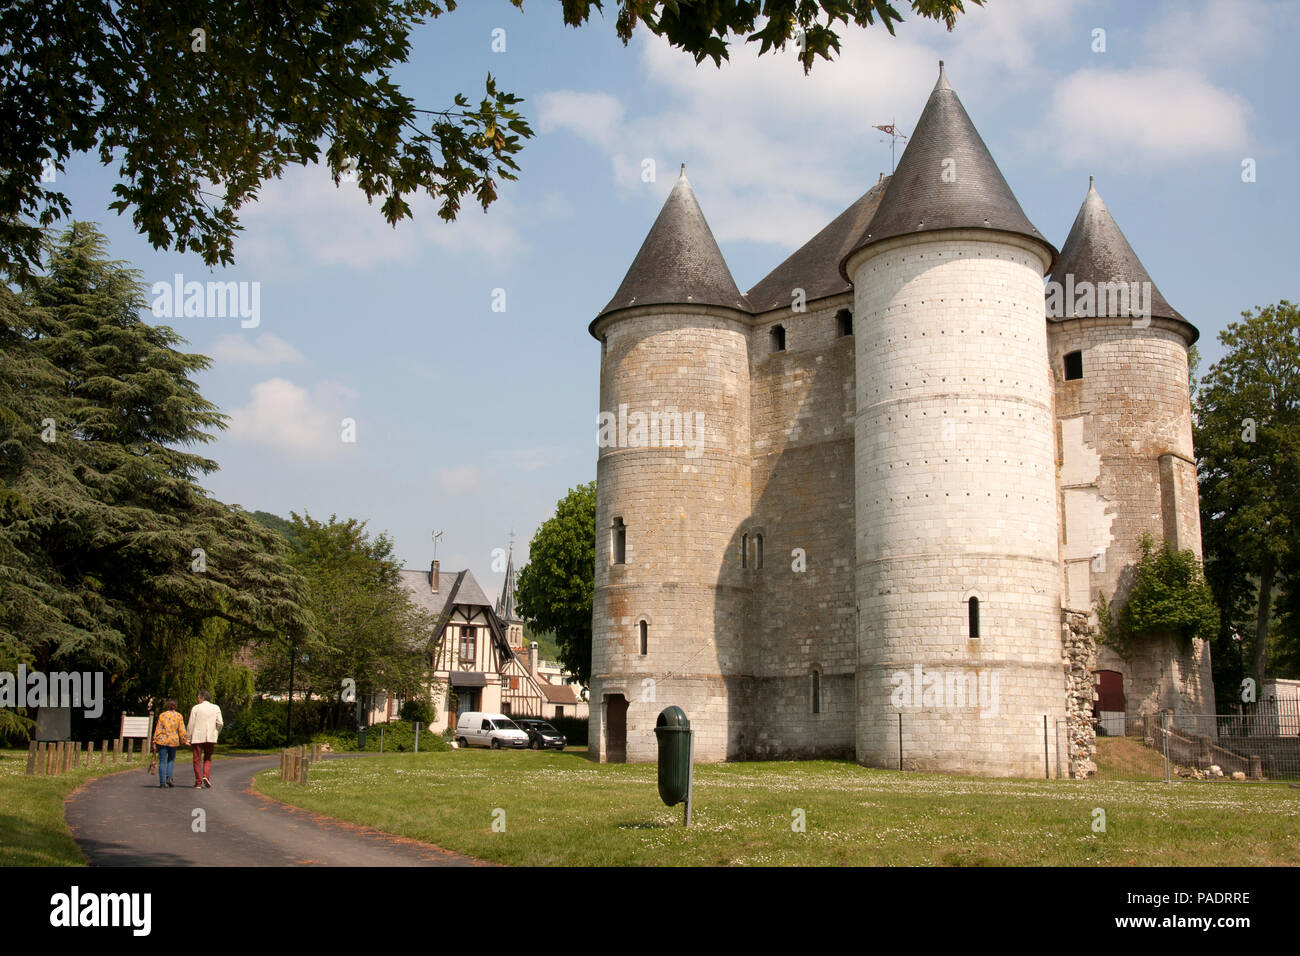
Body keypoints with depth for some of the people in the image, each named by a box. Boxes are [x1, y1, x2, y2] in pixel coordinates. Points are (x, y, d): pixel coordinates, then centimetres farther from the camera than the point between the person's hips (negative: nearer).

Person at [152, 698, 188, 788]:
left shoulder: (162, 716, -5)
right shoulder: (178, 716, -2)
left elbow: (158, 730, -5)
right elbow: (182, 730, -3)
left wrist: (154, 741, 0)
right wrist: (184, 740, 7)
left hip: (162, 741, -1)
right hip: (174, 741, 1)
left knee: (162, 761, 3)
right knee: (171, 760, 18)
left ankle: (162, 782, 0)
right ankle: (169, 778, 0)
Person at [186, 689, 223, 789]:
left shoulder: (195, 708, -2)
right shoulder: (216, 708, 6)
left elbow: (191, 724, -3)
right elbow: (219, 723, 1)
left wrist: (188, 738, 3)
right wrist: (216, 734, 16)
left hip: (197, 737, -2)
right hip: (210, 737, 2)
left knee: (197, 760, 5)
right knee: (208, 759, 14)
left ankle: (198, 782, 3)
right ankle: (206, 776, -8)